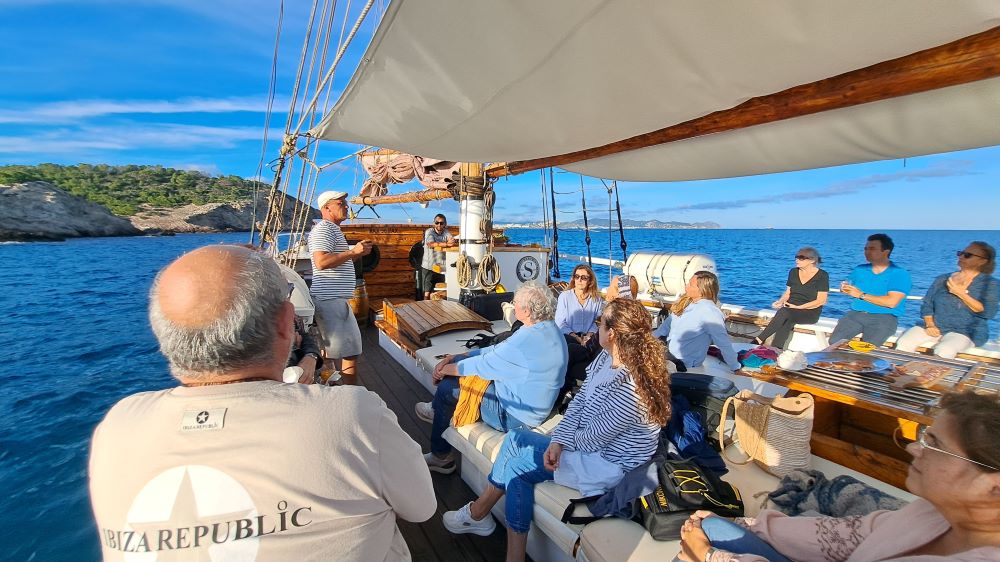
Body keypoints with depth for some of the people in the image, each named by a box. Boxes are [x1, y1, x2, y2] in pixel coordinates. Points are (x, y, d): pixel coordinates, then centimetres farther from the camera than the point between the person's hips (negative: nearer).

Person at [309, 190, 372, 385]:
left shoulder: (333, 230, 24)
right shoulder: (323, 229, -10)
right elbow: (321, 262, -23)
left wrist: (358, 252, 16)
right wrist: (353, 251, -18)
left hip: (337, 299, 11)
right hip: (330, 300, -11)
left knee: (349, 351, 16)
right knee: (348, 354, -9)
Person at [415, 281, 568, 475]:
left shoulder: (527, 341, -33)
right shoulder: (547, 328, -2)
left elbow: (482, 365, -21)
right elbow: (498, 350, 4)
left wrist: (446, 369, -3)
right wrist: (454, 358, 1)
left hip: (515, 416, -9)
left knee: (447, 388, 1)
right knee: (460, 361, 10)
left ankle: (440, 457, 22)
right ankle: (438, 410, 33)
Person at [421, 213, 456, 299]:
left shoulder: (446, 232, 6)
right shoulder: (429, 232, -5)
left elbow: (453, 241, -13)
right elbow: (431, 244, -24)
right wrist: (446, 244, -33)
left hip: (442, 267, 4)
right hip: (429, 267, -3)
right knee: (427, 293, -4)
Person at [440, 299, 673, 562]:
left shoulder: (629, 388, -32)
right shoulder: (606, 357, -5)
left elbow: (592, 439, -22)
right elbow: (579, 400, -2)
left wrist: (562, 441, -3)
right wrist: (557, 441, -12)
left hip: (607, 466, -8)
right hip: (591, 442, 8)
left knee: (515, 466, -4)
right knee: (515, 439, -2)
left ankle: (477, 513, 24)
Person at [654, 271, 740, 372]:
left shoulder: (709, 312, -25)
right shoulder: (686, 301, -2)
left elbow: (724, 344, -19)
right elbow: (668, 322, 11)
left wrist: (736, 368, -12)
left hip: (681, 362, -7)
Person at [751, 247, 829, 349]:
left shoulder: (822, 276, -4)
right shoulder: (793, 272, 11)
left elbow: (821, 301, -9)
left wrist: (798, 307, -17)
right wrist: (780, 301, -7)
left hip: (810, 312, -4)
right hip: (790, 308, 4)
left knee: (784, 313, -35)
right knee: (786, 321, -32)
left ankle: (758, 341, -37)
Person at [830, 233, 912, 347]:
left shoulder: (900, 274, 1)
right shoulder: (859, 270, 15)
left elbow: (892, 302, -11)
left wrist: (861, 295, -11)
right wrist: (845, 289, -3)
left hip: (884, 317, -3)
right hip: (855, 314, 4)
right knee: (835, 341, -21)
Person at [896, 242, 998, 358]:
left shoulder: (991, 284, 5)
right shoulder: (942, 279, 13)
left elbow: (988, 312, -9)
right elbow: (927, 305, 9)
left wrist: (961, 294, -14)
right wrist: (930, 325, -7)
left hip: (966, 332, -3)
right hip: (936, 328, 3)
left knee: (943, 351, -36)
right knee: (904, 343, -26)